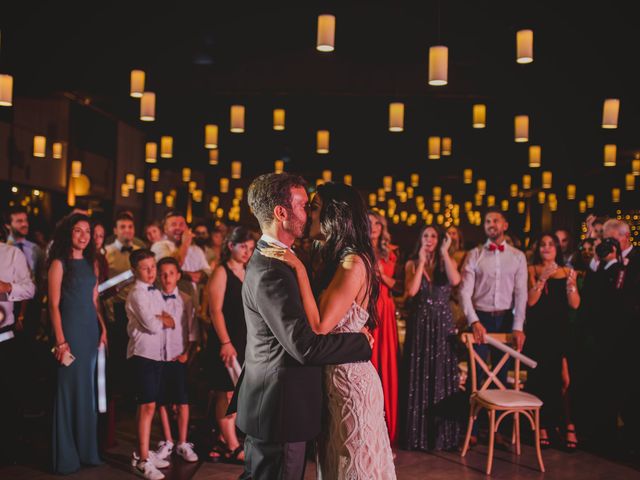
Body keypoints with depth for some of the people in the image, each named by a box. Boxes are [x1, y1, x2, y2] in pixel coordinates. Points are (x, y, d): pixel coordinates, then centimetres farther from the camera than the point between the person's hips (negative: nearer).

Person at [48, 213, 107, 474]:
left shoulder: (91, 263, 12)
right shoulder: (59, 264, -6)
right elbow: (54, 305, -10)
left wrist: (103, 329, 5)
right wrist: (60, 341, -15)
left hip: (92, 329, 6)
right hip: (70, 329, -6)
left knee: (88, 389, 12)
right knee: (69, 390, 1)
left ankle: (87, 449, 24)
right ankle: (67, 456, 12)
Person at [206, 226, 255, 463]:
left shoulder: (248, 274, 15)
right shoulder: (221, 272, -6)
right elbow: (216, 310, -12)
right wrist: (225, 343, -18)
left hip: (246, 341, 7)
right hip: (227, 342, -7)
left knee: (235, 394, 10)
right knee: (227, 393, -2)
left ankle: (225, 441, 19)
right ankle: (233, 447, 4)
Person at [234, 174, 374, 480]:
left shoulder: (271, 261, 10)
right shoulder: (269, 271, -23)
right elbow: (305, 346, -26)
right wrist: (362, 341, -13)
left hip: (274, 406, 10)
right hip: (279, 410, -10)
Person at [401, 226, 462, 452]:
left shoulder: (448, 262, 6)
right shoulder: (412, 264, 4)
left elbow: (454, 281, -17)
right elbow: (411, 291, -13)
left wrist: (444, 252, -13)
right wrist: (422, 262, -11)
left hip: (442, 323, 0)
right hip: (419, 324, 0)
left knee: (442, 376, 4)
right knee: (419, 377, 4)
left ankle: (442, 433, 16)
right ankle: (418, 434, 14)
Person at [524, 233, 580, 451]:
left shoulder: (567, 271, 10)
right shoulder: (532, 270, 3)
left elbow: (575, 304, 1)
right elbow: (530, 301, -9)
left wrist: (571, 281, -11)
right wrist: (543, 278, -16)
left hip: (560, 332, 1)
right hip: (538, 332, -1)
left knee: (563, 380, -9)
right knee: (540, 379, 2)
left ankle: (568, 426, 2)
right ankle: (543, 427, 13)